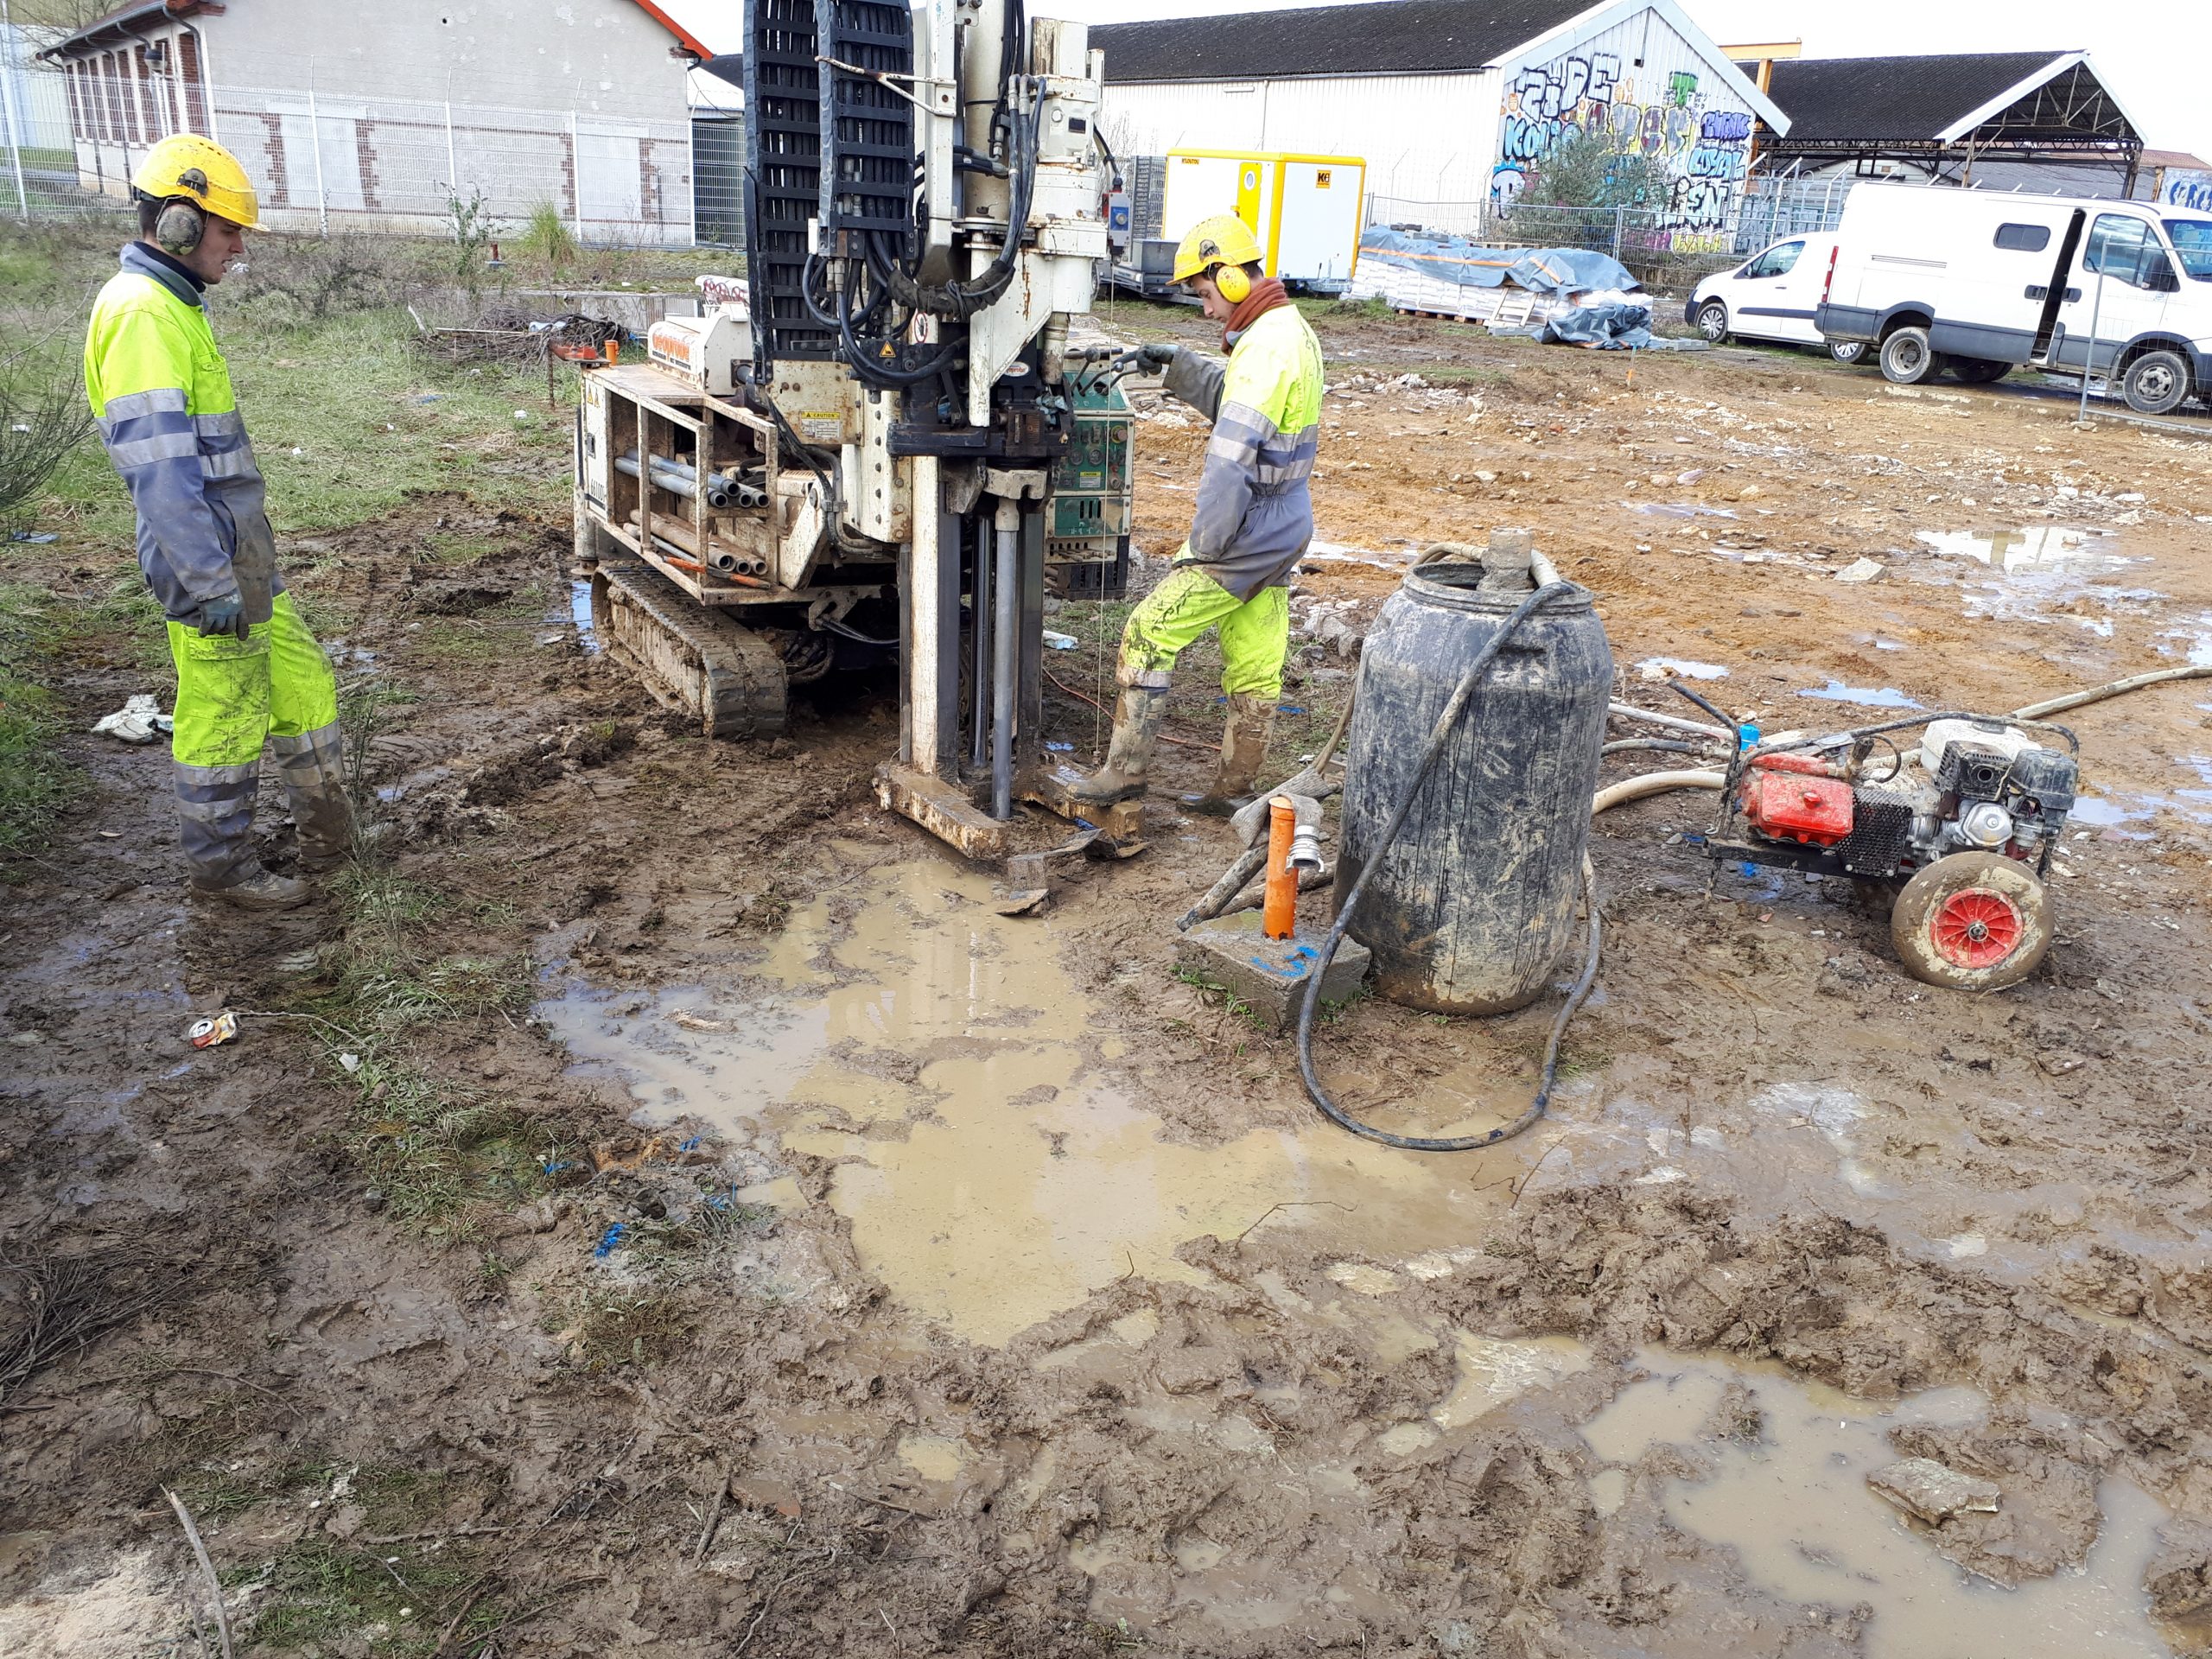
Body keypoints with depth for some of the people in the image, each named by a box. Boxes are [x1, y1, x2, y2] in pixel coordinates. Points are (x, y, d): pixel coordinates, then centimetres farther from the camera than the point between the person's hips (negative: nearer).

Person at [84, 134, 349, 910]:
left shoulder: (170, 306, 14)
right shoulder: (141, 312, -17)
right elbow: (157, 465, -24)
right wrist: (210, 583, -25)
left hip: (241, 554, 10)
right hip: (211, 561, -10)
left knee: (301, 679, 17)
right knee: (226, 717, 2)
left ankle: (327, 835, 29)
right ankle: (220, 867, 17)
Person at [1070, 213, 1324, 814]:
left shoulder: (1265, 347, -21)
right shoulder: (1291, 331, 11)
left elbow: (1232, 457, -25)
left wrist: (1203, 545, -20)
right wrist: (1179, 366, 12)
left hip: (1247, 531, -10)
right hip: (1285, 526, 10)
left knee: (1149, 632, -3)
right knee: (1255, 668, 13)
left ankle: (1125, 769, 3)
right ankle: (1233, 791, 22)